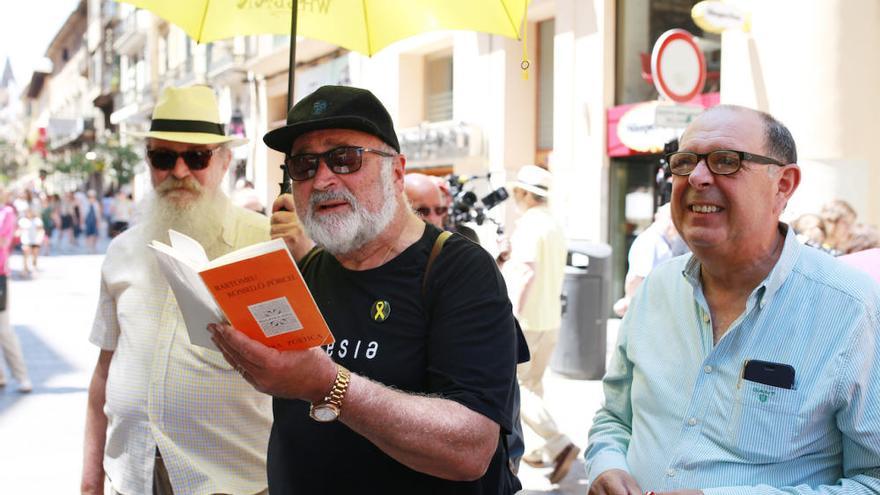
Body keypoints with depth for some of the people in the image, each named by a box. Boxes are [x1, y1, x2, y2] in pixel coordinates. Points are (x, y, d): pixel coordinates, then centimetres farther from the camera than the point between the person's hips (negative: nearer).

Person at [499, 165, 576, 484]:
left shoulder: (529, 226, -15)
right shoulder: (556, 227, 13)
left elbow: (526, 270, -27)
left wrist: (512, 316, -33)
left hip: (525, 320, -9)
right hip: (551, 318, 9)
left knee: (512, 386, -3)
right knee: (533, 383, 18)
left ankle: (558, 443, -11)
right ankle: (547, 450, 21)